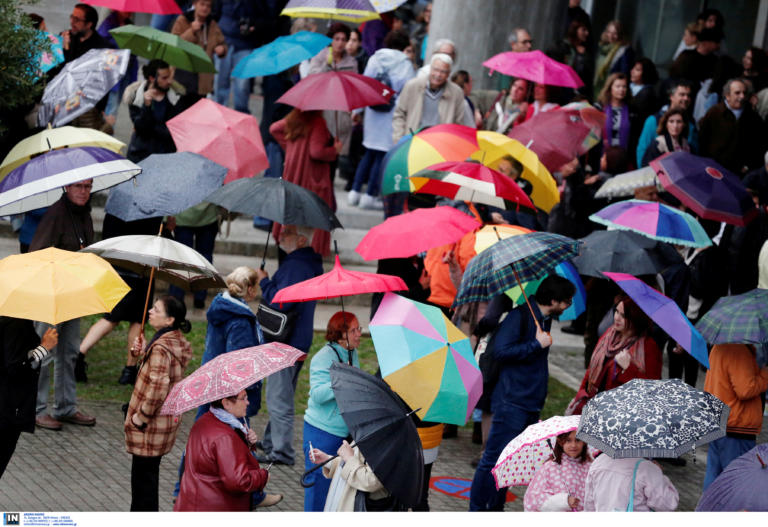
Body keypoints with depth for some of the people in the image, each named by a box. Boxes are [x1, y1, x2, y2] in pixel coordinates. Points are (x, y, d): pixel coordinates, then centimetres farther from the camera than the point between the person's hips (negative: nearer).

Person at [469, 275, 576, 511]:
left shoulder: (544, 319, 13)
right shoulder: (520, 316, -13)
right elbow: (500, 351, -21)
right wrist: (537, 344, -17)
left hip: (531, 404, 9)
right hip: (512, 402, -9)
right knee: (495, 458, -5)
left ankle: (495, 508, 18)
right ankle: (477, 511, 1)